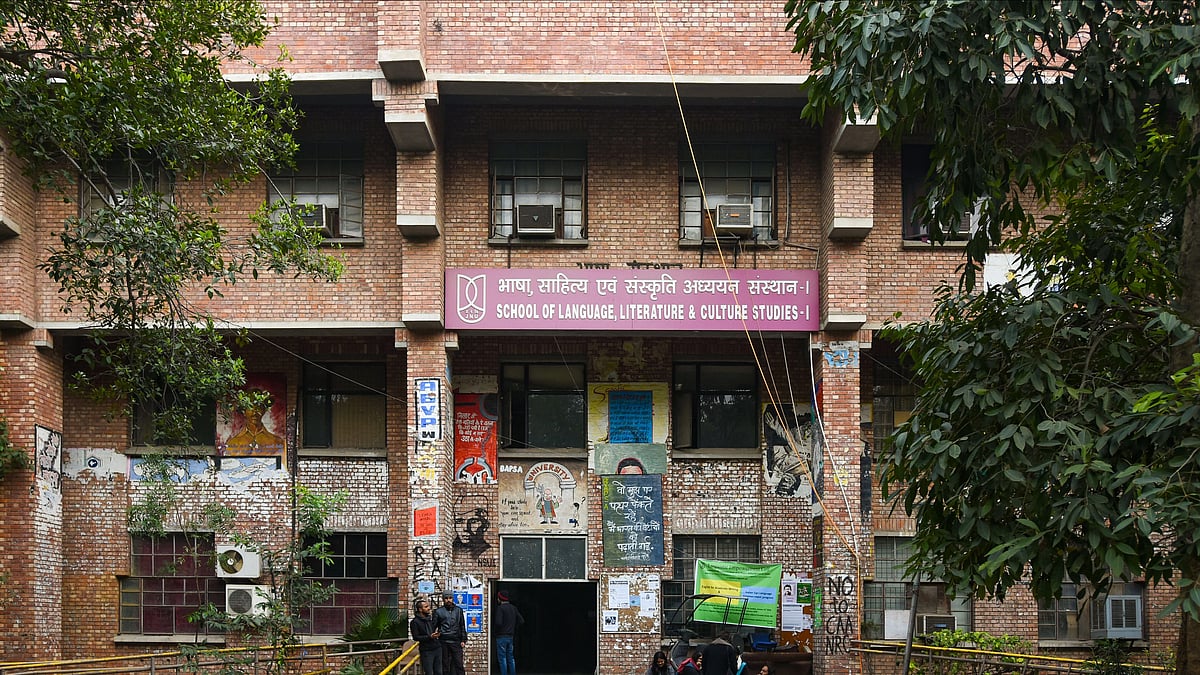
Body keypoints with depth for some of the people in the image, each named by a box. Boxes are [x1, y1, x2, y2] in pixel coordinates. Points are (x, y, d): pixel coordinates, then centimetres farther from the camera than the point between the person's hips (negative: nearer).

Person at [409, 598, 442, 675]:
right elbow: (415, 637, -13)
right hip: (426, 651, -6)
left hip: (437, 648, 6)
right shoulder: (415, 622, -7)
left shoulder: (430, 617, 12)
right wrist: (429, 637, -20)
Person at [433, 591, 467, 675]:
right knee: (445, 665, 3)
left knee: (459, 664, -3)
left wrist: (463, 640, 6)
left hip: (456, 642, 1)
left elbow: (462, 626, 13)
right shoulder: (439, 611, 6)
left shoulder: (458, 610, 11)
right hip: (444, 642, -1)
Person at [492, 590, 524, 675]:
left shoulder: (500, 608, -13)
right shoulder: (513, 608, 9)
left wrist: (495, 630, -5)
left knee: (502, 658, -3)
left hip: (501, 636, -7)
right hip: (511, 636, 7)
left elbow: (498, 622, -23)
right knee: (510, 657, 13)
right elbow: (521, 620, 9)